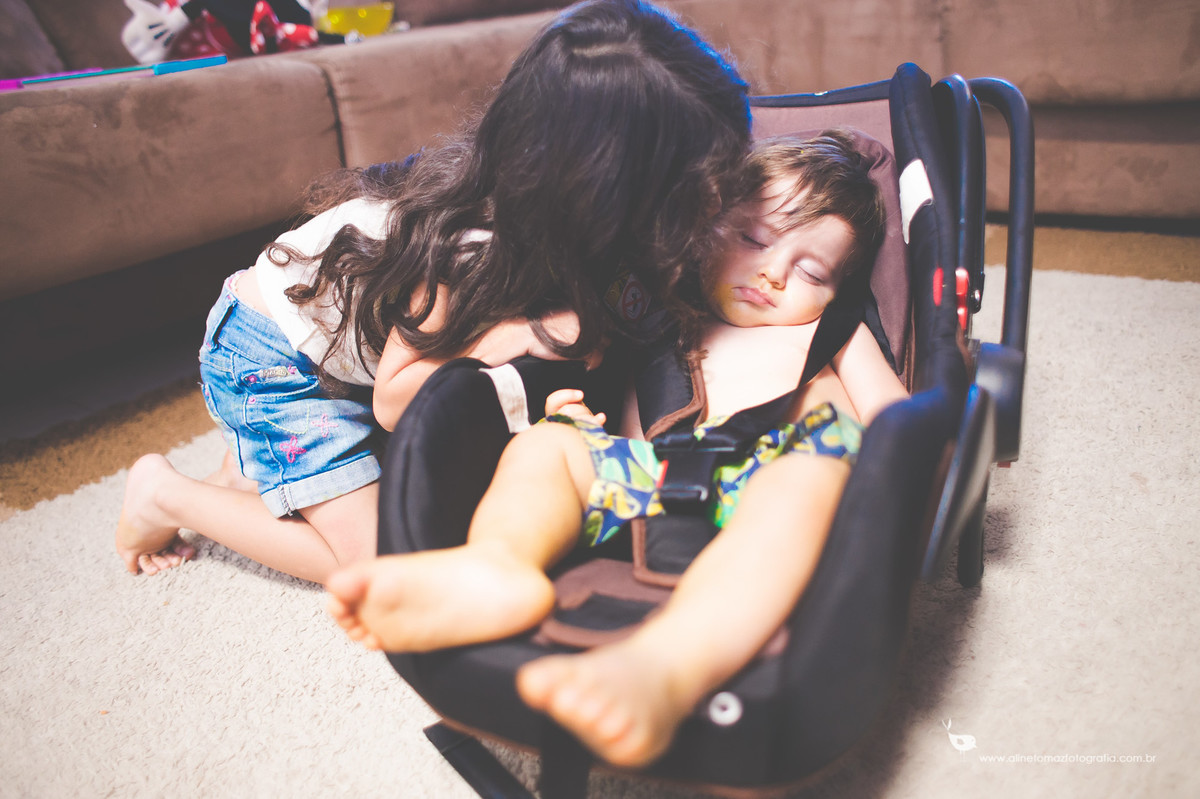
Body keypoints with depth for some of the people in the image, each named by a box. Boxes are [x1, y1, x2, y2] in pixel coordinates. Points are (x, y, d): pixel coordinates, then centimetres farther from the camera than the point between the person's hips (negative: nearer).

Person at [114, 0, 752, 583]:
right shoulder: (470, 254, -36)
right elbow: (392, 404, -25)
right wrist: (496, 340, -37)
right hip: (267, 363, -7)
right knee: (372, 556, -9)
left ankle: (251, 474, 16)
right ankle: (169, 495, 5)